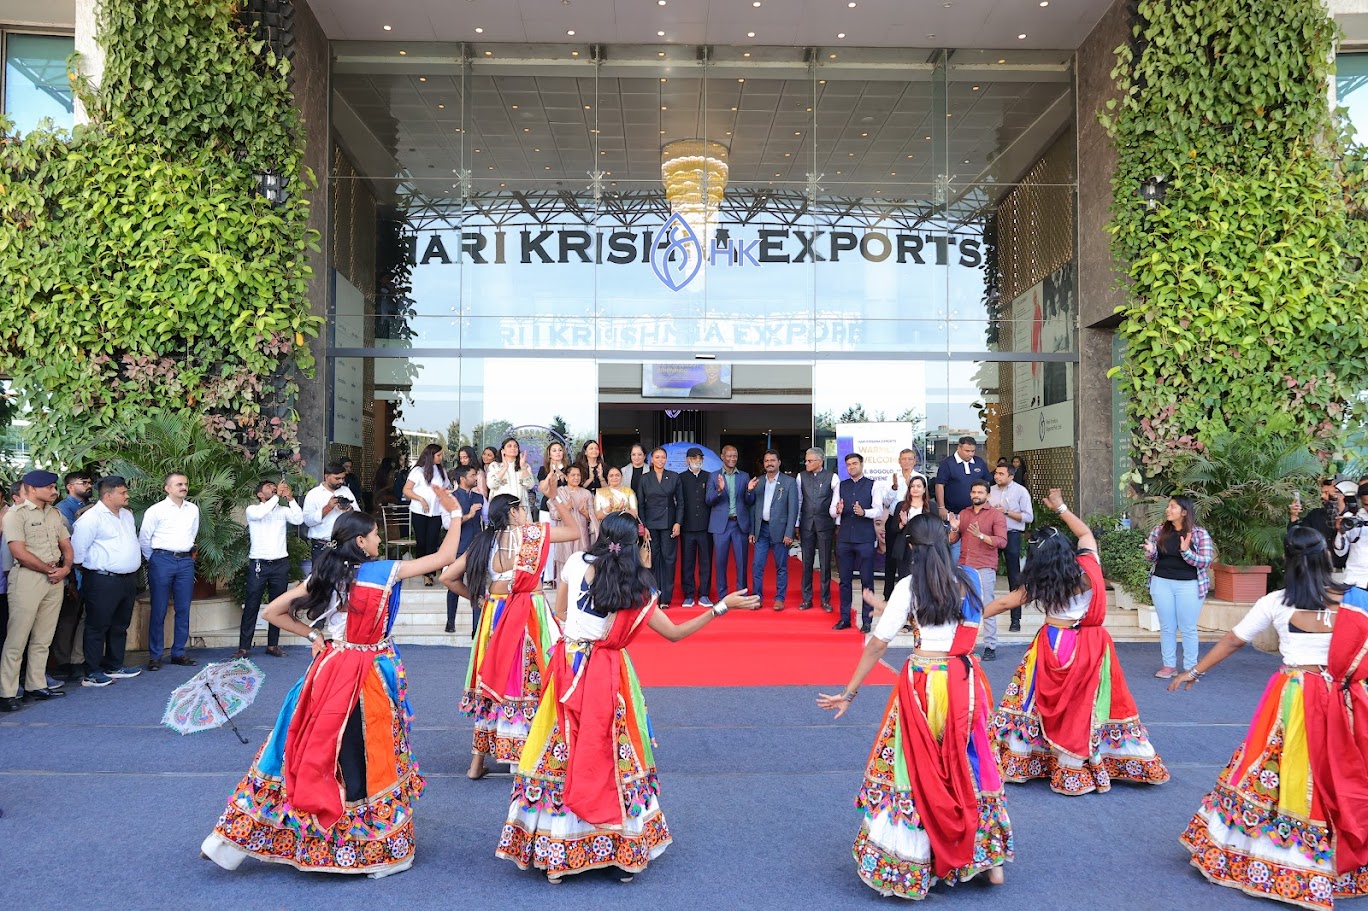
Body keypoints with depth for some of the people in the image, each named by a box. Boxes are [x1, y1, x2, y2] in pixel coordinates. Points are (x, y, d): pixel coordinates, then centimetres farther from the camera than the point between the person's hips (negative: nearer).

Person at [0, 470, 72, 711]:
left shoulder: (55, 514, 14)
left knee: (43, 639, 10)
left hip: (55, 580, 6)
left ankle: (36, 686, 18)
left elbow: (66, 545, 16)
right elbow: (20, 553, -13)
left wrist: (65, 568, -3)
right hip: (28, 578, -6)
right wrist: (49, 569, -7)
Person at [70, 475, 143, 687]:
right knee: (97, 628, 0)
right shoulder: (91, 517, -14)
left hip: (128, 580, 8)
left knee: (120, 626, 16)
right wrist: (86, 570, -2)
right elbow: (77, 549, -13)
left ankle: (114, 667, 26)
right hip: (103, 581, -8)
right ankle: (91, 674, 7)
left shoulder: (127, 514, 13)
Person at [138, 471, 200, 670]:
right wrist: (153, 561, 8)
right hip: (162, 560, -4)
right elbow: (144, 538, 2)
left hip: (185, 562, 4)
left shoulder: (193, 510, 8)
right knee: (158, 610, 0)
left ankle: (179, 653, 15)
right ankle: (155, 656, 7)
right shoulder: (156, 510, -5)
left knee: (183, 610, 6)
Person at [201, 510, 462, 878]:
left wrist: (313, 635, 8)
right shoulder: (385, 571, -9)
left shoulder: (323, 577, 4)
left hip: (330, 670, 4)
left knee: (311, 751, 12)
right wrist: (456, 517, 10)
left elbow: (272, 612, 8)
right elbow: (443, 557, -2)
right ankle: (381, 850, 19)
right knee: (371, 759, 6)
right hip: (371, 678, -4)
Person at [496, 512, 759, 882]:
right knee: (612, 757, 9)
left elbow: (560, 611, 12)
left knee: (561, 756, 9)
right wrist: (721, 607, 2)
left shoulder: (576, 564, 0)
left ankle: (553, 854, 17)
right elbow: (675, 633, 0)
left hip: (569, 668, 2)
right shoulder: (636, 590, -6)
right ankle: (625, 852, 20)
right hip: (607, 677, -2)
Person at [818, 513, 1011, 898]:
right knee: (967, 766, 18)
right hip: (964, 682, 5)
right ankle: (989, 858, 29)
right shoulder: (967, 581, 6)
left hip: (923, 684, -4)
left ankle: (907, 868, 14)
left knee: (916, 770, 6)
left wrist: (849, 693, -3)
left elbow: (877, 645, -8)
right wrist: (887, 609, 21)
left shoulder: (909, 586, -7)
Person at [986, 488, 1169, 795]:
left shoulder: (1038, 583, -10)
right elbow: (1086, 533, 10)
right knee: (1086, 708, 9)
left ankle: (1016, 762, 21)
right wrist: (1061, 508, 19)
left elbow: (1004, 602, 1)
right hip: (1089, 647, 1)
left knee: (1049, 706, 12)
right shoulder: (1087, 568, -8)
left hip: (1054, 647, -1)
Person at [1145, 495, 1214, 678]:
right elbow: (1151, 558, 10)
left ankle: (1190, 667, 15)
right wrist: (1150, 551, -13)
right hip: (1162, 583, 3)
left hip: (1189, 585, -3)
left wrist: (1186, 551, -25)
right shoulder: (1159, 530, 4)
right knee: (1167, 627, 10)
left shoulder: (1200, 533, -6)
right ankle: (1169, 665, 19)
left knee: (1188, 628, 5)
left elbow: (1206, 561, -11)